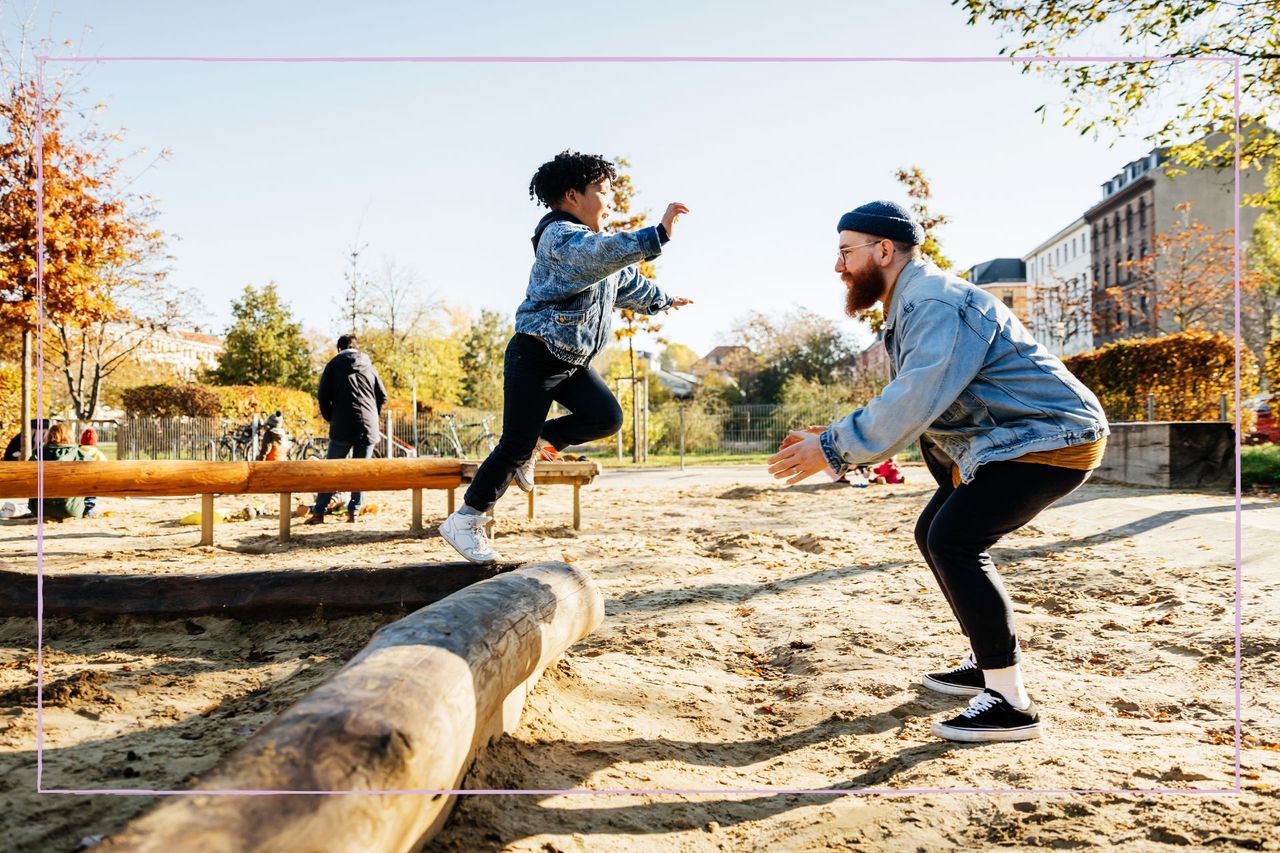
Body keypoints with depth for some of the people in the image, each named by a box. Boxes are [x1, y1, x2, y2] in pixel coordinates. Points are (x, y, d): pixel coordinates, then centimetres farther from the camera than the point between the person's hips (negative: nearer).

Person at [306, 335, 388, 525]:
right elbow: (383, 397, 10)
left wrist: (330, 418, 13)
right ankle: (353, 512, 5)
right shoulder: (369, 367, 12)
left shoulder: (334, 365, 5)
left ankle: (319, 512, 2)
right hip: (369, 428, 2)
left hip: (342, 427, -2)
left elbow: (323, 397, -1)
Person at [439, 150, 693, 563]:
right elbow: (602, 254, -38)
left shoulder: (598, 241, 16)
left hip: (572, 360, 9)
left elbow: (628, 281, 33)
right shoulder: (560, 236, -16)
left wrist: (662, 300, 46)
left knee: (607, 417, -10)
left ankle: (537, 441, 11)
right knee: (516, 445, -9)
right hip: (535, 356, -9)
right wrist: (657, 235, -46)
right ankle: (465, 520, 4)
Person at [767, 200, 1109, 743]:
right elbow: (910, 401, 11)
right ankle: (986, 664, 25)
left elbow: (917, 399, -32)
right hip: (1007, 440, 11)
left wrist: (832, 448, -26)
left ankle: (1012, 704, -12)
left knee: (955, 541, -20)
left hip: (1051, 438, -11)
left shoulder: (936, 302, -20)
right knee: (936, 533, 14)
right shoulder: (911, 307, 14)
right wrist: (836, 445, 0)